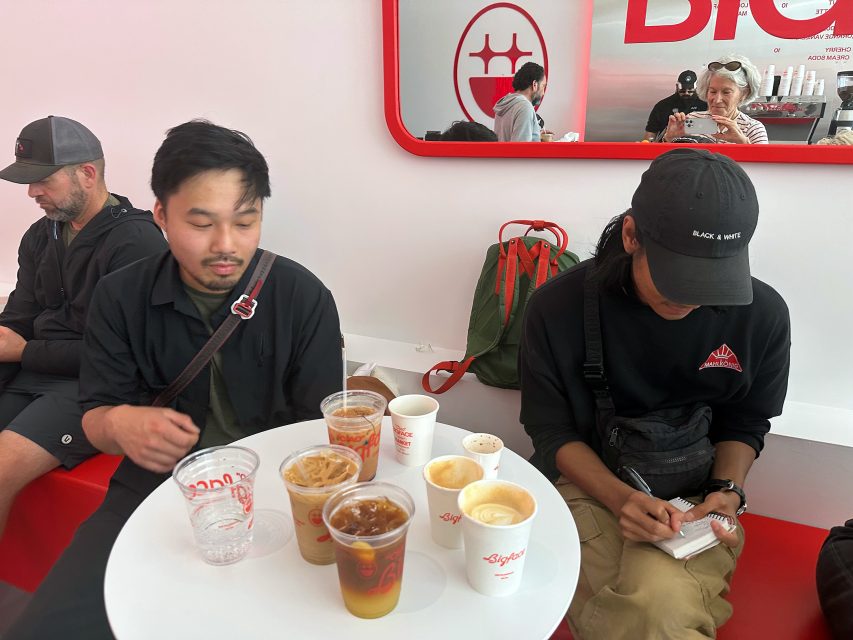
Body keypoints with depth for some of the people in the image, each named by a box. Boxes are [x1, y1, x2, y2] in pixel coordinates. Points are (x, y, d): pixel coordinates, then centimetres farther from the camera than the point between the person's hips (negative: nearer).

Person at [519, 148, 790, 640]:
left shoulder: (763, 314, -7)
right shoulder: (559, 307, -13)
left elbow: (744, 423, 9)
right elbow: (552, 432, -5)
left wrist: (728, 489, -9)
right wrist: (619, 498, -19)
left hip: (695, 501, 2)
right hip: (591, 486, -1)